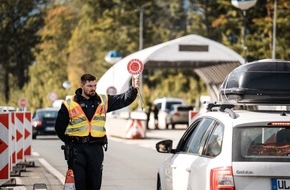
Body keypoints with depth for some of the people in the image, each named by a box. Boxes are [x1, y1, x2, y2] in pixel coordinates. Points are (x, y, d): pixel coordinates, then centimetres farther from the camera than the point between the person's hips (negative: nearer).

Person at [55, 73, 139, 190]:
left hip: (96, 148, 3)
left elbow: (124, 100, 4)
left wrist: (133, 89, -12)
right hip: (76, 149, -2)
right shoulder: (69, 104, 3)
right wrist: (70, 141, 6)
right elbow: (59, 127, 8)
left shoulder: (103, 101, 10)